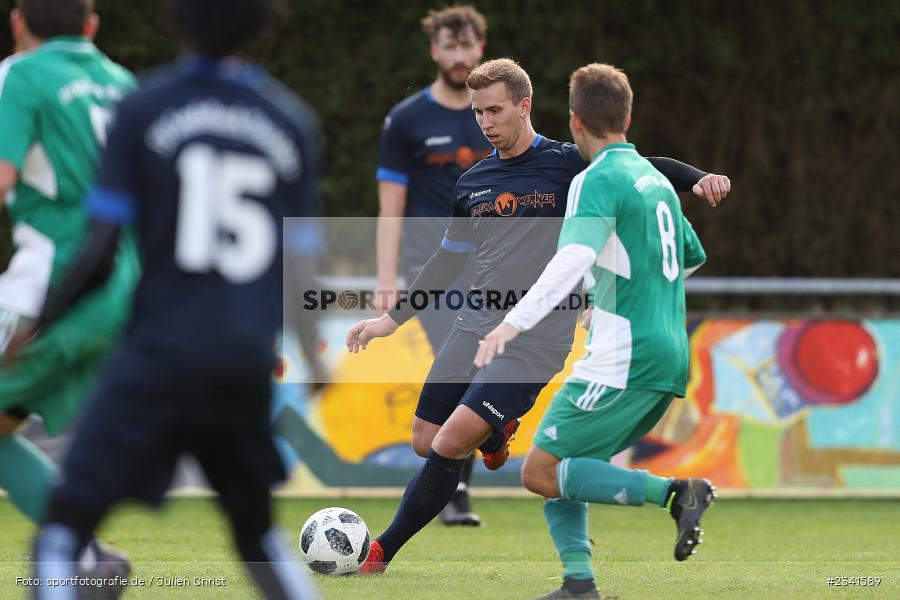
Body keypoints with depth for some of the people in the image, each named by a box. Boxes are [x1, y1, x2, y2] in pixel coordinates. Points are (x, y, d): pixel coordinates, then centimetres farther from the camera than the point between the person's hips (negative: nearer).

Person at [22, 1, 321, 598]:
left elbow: (100, 252, -6)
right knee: (256, 528, 24)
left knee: (63, 527, -3)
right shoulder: (293, 122, 7)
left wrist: (41, 323, 8)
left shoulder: (143, 109, -2)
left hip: (163, 349, -4)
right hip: (250, 358, 4)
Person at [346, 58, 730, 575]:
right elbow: (449, 260, 24)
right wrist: (393, 319, 22)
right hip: (474, 329, 6)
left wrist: (698, 179, -23)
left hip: (536, 339, -6)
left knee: (451, 442, -16)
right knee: (425, 442, 5)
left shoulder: (568, 163, -3)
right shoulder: (473, 182, 13)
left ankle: (382, 553, -6)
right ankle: (498, 436, 36)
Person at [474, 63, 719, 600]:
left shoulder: (600, 179, -8)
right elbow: (692, 259, 33)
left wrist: (515, 321, -34)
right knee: (559, 468, 14)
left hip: (622, 361, -9)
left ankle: (674, 492, -19)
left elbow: (574, 258, -25)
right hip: (670, 359, 9)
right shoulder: (656, 179, 19)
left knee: (541, 472, -8)